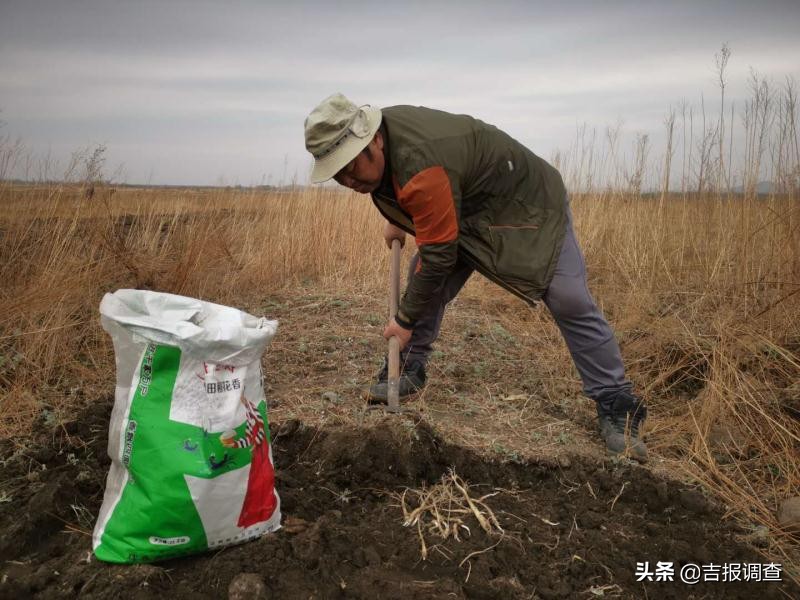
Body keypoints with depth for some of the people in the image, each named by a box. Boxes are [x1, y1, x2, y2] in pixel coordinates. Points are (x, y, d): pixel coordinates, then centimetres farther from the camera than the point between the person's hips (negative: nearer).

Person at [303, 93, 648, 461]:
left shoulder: (422, 168, -40)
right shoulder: (381, 129, -12)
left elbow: (438, 256, -33)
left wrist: (405, 320, -22)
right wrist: (397, 217, 10)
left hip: (527, 203, -8)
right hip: (466, 208, 9)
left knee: (570, 302, -14)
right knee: (422, 278, -2)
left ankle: (617, 409, -3)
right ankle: (409, 371, 13)